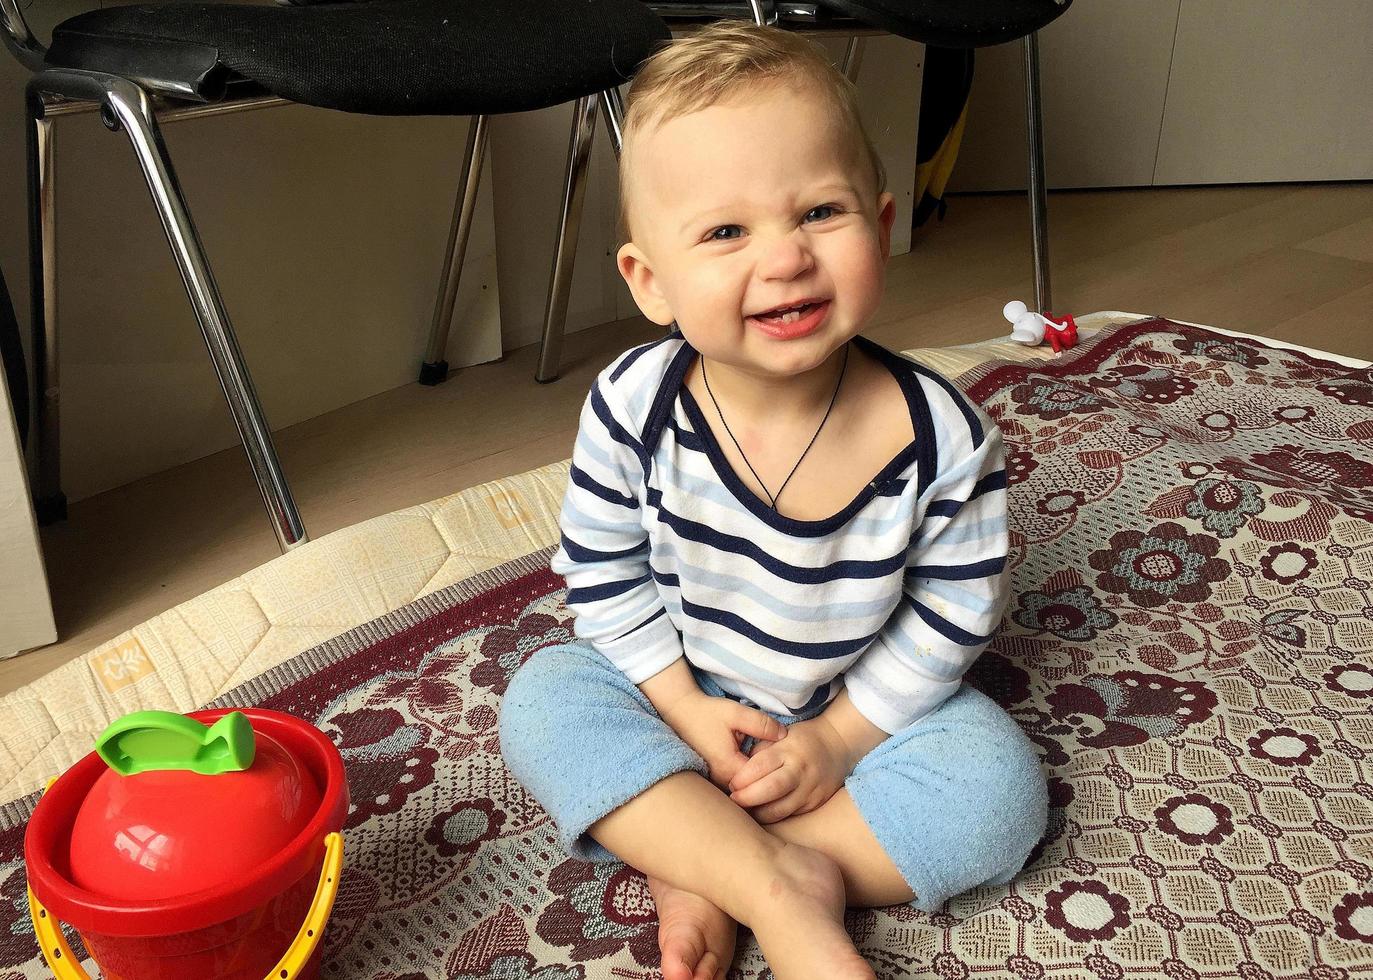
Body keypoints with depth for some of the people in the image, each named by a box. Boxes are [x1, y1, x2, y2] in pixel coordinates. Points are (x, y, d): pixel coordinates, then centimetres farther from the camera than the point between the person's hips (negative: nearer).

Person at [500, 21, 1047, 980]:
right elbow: (605, 579, -9)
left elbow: (958, 610, -12)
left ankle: (706, 873, -18)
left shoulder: (944, 436, -24)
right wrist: (684, 707, -14)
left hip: (862, 707, 0)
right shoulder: (633, 408, -22)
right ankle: (783, 887, -25)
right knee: (544, 699, -21)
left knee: (1001, 789, -20)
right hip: (683, 691, 1)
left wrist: (837, 739, -13)